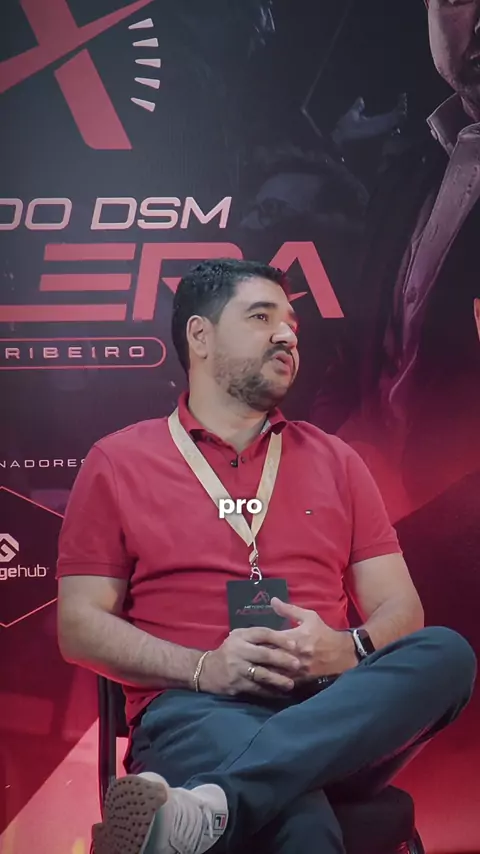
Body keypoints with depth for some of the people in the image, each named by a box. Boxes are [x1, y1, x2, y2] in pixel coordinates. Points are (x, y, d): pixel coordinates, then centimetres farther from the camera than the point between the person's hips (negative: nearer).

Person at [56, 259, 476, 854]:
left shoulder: (333, 460, 21)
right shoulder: (117, 463, 13)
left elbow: (399, 608, 16)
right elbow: (80, 625, 7)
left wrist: (348, 649, -9)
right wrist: (201, 668, -11)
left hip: (338, 708, 7)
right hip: (195, 710, -6)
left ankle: (211, 805, -42)